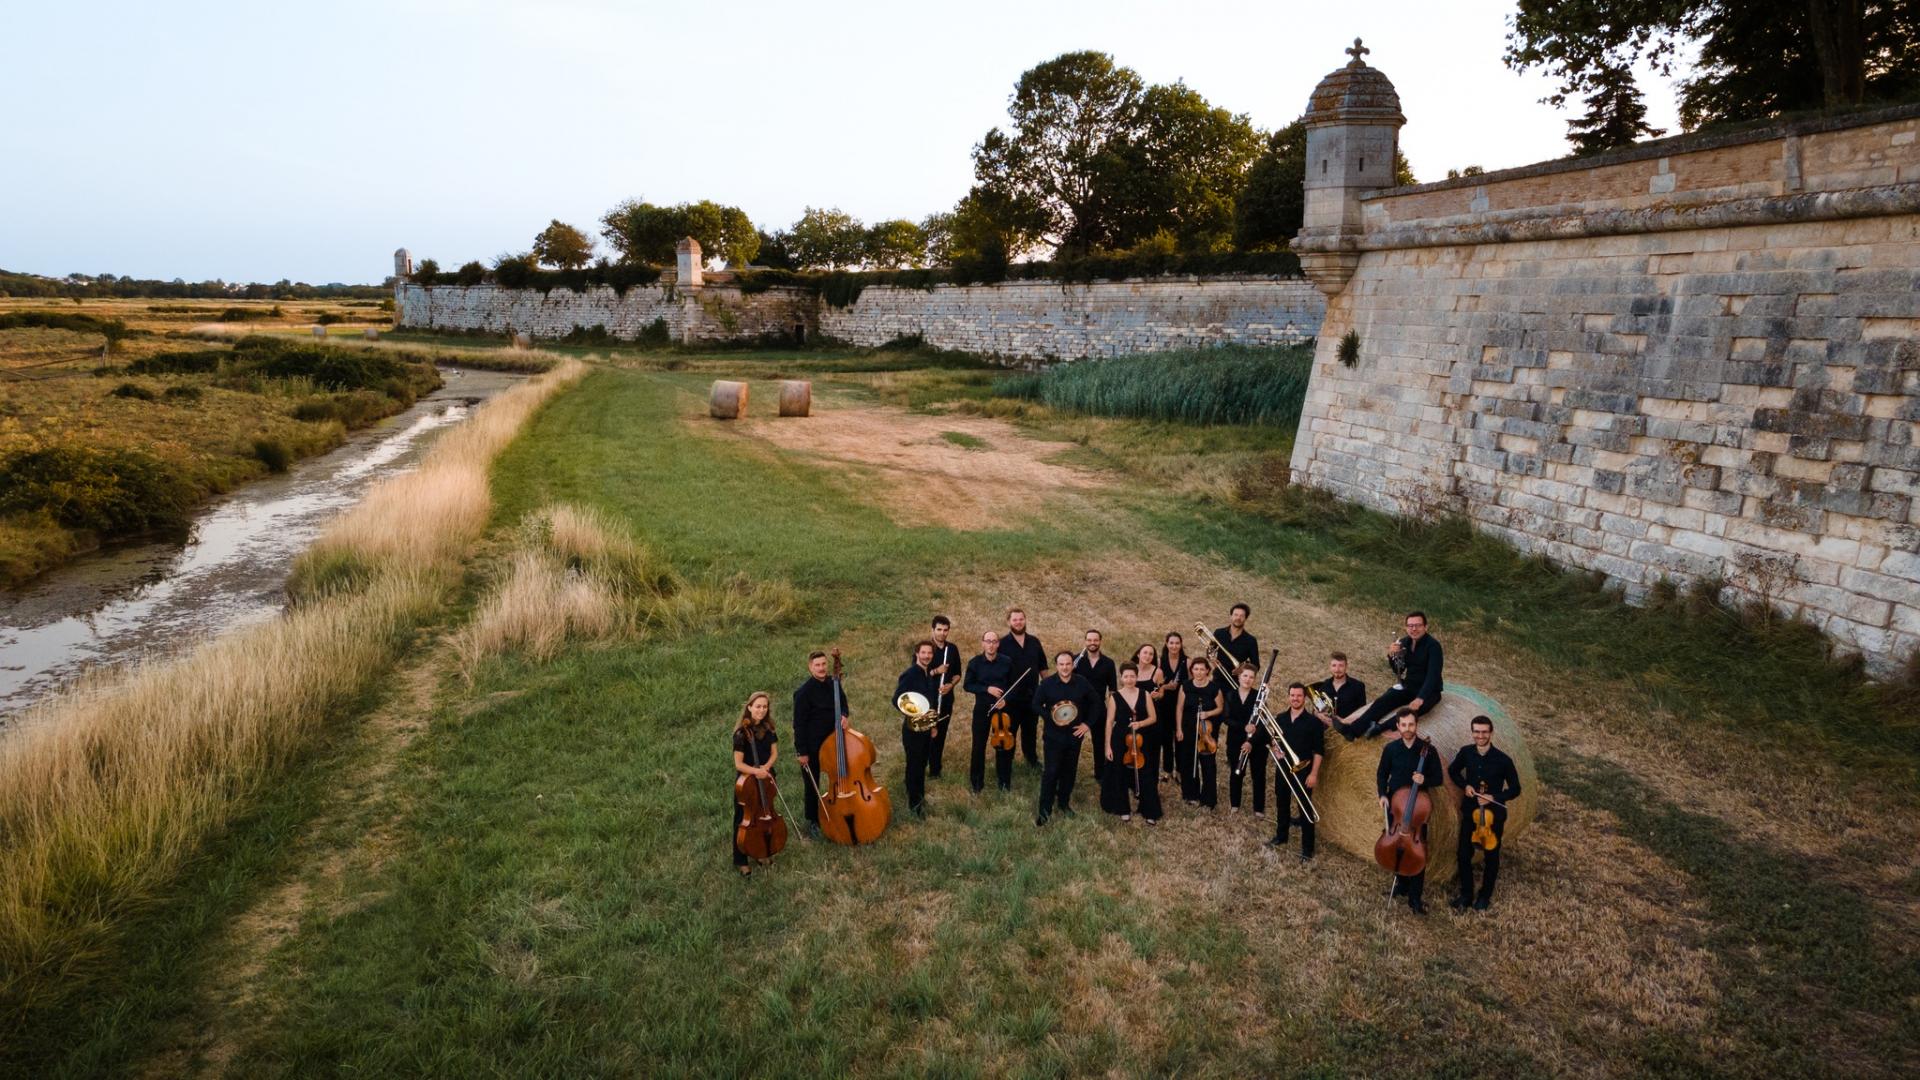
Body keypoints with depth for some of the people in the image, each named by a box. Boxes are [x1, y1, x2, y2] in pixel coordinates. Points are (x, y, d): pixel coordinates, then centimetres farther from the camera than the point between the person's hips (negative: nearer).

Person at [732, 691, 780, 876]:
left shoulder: (768, 728, -3)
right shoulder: (741, 733, -19)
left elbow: (774, 753, 1)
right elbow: (738, 764, -19)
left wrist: (766, 766, -18)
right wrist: (756, 771, -35)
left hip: (766, 778, 5)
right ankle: (742, 861, 20)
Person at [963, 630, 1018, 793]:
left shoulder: (1007, 661, -7)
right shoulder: (974, 663, -9)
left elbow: (1013, 684, 3)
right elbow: (967, 686, -5)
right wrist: (987, 689, -17)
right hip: (982, 708, 0)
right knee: (979, 745, 7)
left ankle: (1004, 780, 25)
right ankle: (977, 781, 22)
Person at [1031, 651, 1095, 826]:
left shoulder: (1082, 683, -3)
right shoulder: (1046, 683, -10)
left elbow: (1093, 703, 9)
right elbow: (1036, 705, -4)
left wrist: (1087, 723, 0)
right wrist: (1050, 715, -20)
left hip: (1075, 734, 3)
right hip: (1053, 736, -3)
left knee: (1069, 770, 14)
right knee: (1051, 772, -4)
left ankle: (1064, 802, 32)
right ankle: (1045, 809, 5)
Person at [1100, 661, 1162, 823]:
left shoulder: (1145, 694, -1)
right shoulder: (1115, 697, -6)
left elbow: (1153, 718, 2)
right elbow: (1110, 722, -4)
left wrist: (1140, 723, -17)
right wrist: (1108, 745, -6)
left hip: (1140, 741, 1)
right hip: (1120, 741, -1)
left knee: (1144, 775, 3)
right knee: (1120, 775, 8)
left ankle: (1150, 812, 16)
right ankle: (1124, 809, 25)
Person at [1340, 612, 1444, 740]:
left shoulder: (1433, 646, -17)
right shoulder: (1405, 642, 3)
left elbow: (1433, 675, -27)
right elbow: (1398, 671, 6)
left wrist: (1420, 698, -40)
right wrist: (1392, 656, -16)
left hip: (1429, 690, -5)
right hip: (1408, 686, 5)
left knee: (1412, 709, -37)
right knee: (1382, 701, -20)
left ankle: (1379, 727, -47)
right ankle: (1353, 729, -37)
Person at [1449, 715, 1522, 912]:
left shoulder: (1503, 760, -18)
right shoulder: (1466, 753, -9)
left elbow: (1515, 789, -8)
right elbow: (1453, 771, 10)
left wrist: (1493, 797, -21)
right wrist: (1464, 785, -8)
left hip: (1494, 814, -2)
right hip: (1470, 811, 2)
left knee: (1492, 856, 14)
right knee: (1463, 854, 7)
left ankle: (1485, 895, 32)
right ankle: (1466, 893, 25)